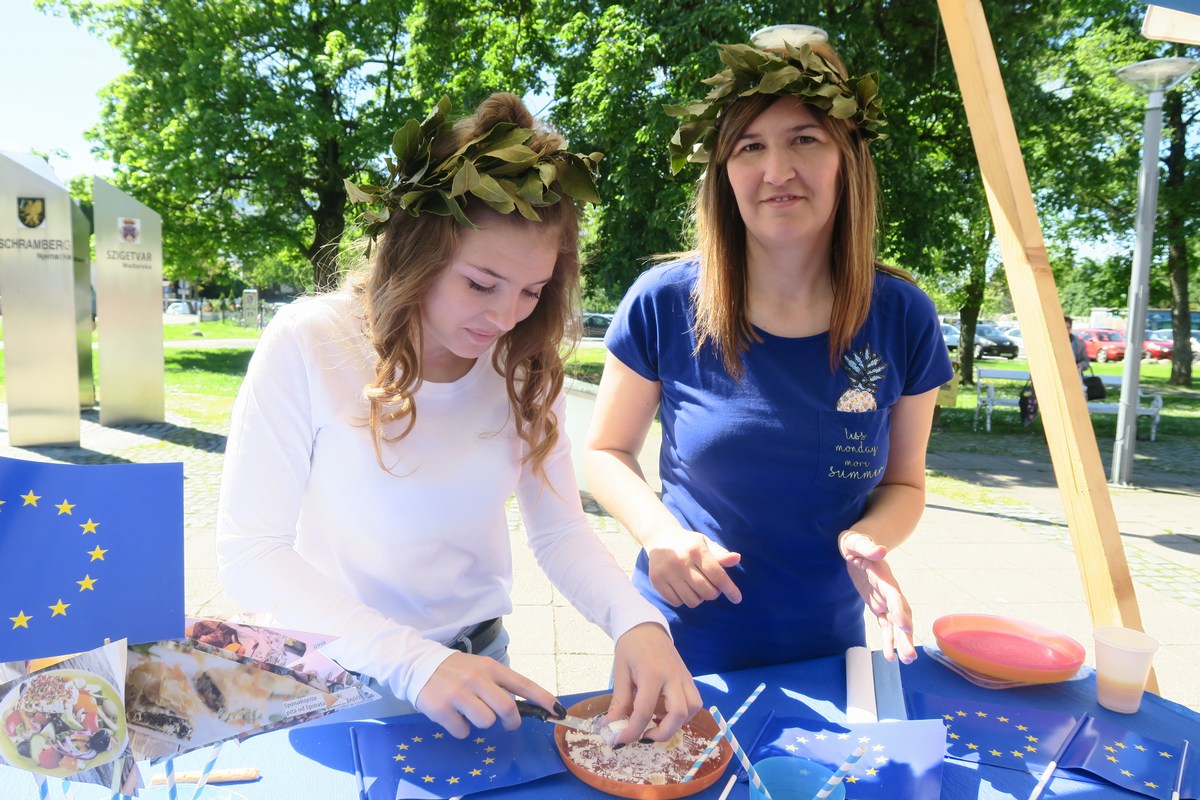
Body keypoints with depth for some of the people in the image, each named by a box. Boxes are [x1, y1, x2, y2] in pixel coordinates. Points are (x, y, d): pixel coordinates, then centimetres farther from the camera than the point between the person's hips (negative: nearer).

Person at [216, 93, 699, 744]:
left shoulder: (525, 363, -7)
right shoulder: (307, 346, -17)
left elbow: (559, 528, -4)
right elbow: (248, 553, -18)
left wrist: (637, 621, -23)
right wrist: (411, 663, -29)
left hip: (479, 666, 2)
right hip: (341, 676, -1)